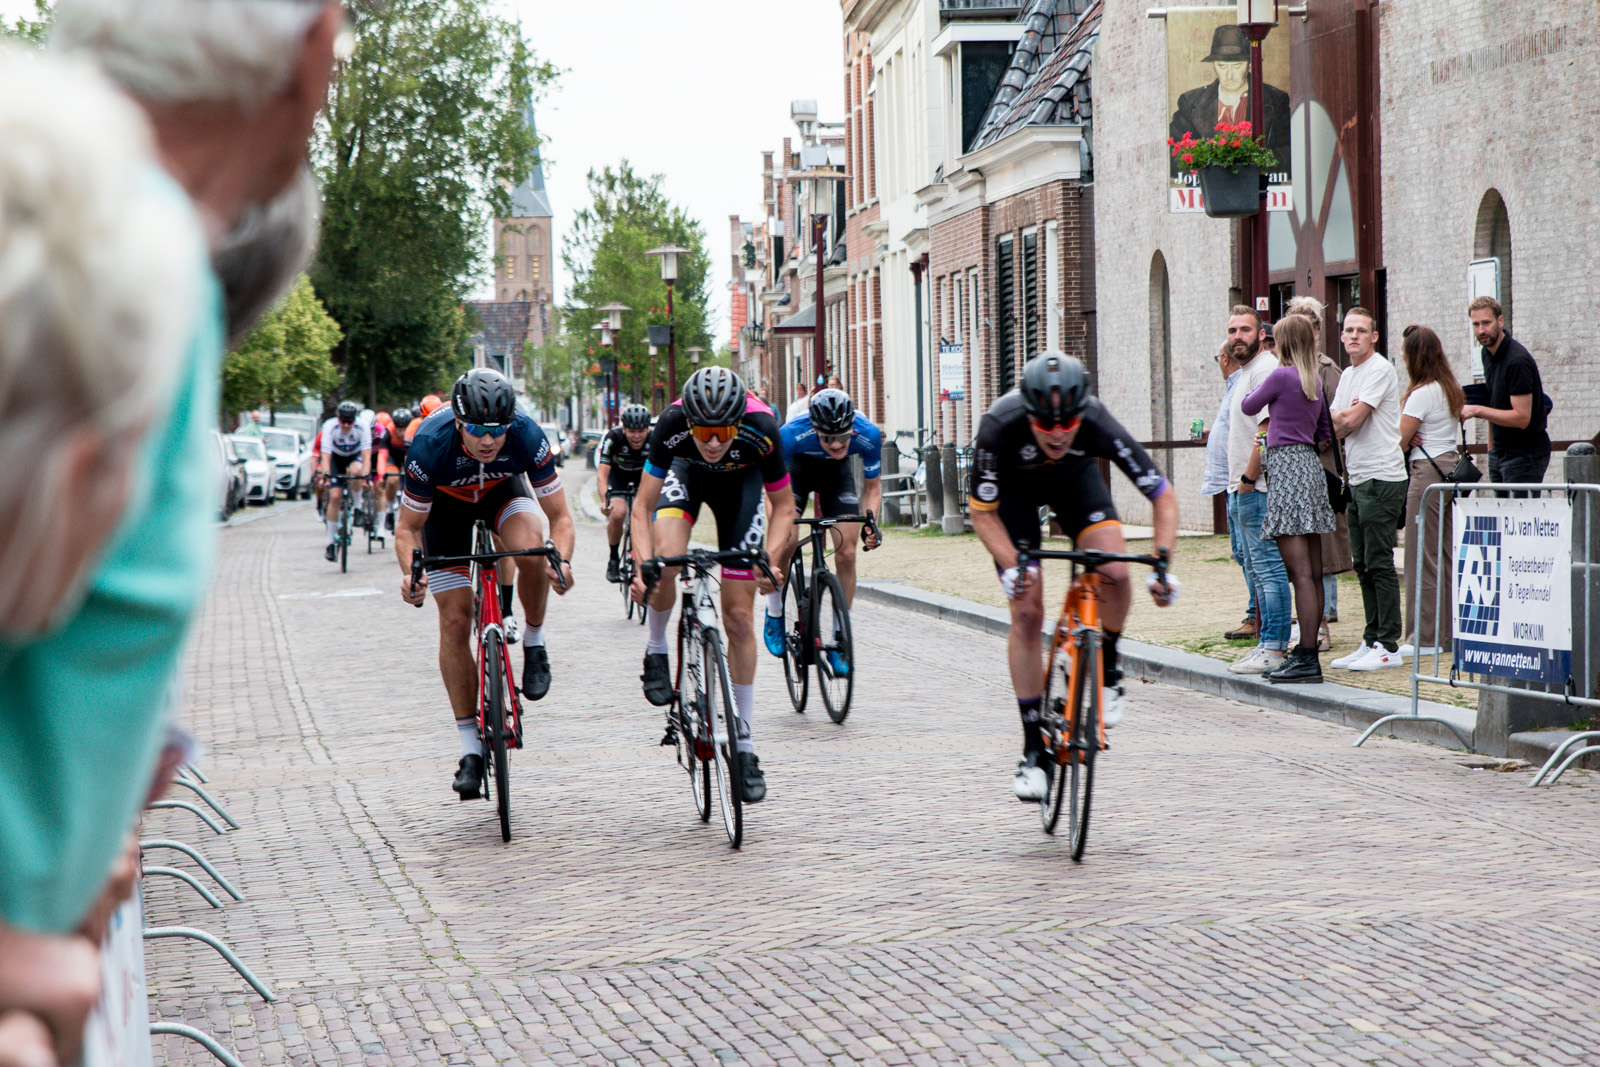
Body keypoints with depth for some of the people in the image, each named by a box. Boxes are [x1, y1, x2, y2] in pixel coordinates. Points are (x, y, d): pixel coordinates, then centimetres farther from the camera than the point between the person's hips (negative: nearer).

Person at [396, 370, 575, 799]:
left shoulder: (527, 436, -34)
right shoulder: (431, 444, -36)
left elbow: (559, 515, -26)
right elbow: (408, 526, -23)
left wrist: (561, 560, -45)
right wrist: (411, 572, -42)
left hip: (502, 490, 0)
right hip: (446, 502, 0)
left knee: (531, 551, -34)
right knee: (455, 620, -8)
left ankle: (534, 643, -5)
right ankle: (471, 749, 0)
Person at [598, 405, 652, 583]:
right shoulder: (613, 437, -33)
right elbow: (602, 473, -38)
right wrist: (605, 497, -54)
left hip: (643, 476, 2)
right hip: (617, 474, -2)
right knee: (618, 513, -25)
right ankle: (614, 560, -5)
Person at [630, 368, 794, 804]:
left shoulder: (762, 429, -36)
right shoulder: (672, 424, -37)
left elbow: (784, 506, -20)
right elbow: (643, 505, -28)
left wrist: (769, 558, -36)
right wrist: (643, 564, -43)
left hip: (740, 479, 0)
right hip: (686, 471, 0)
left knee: (738, 614, -4)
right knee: (666, 561, -32)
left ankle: (744, 745, 6)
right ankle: (656, 651, -1)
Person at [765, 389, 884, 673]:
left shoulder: (868, 435, -32)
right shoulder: (792, 434, -39)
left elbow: (872, 487, -14)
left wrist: (870, 524, -32)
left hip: (836, 472, 2)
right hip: (797, 466, -2)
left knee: (847, 553, -10)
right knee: (786, 543, -20)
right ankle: (774, 614, 8)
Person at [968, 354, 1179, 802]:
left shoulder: (1097, 424, -36)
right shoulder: (999, 427, -39)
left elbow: (1163, 494, -27)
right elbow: (982, 512, -24)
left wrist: (1163, 564, -38)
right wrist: (1011, 565, -38)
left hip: (1074, 477, 1)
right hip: (1013, 488, -1)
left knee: (1114, 572, -26)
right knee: (1027, 612, -10)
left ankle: (1107, 669, 3)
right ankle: (1034, 748, -1)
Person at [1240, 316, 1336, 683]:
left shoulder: (1282, 376, -9)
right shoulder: (1315, 381, 14)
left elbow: (1248, 406, 5)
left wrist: (1264, 383, 20)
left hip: (1287, 469, -9)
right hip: (1310, 465, 9)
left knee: (1300, 572, -11)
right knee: (1313, 573, 10)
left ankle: (1307, 659, -14)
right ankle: (1307, 652, 16)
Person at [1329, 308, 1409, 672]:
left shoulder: (1379, 370, -10)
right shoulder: (1347, 375, 18)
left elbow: (1350, 421, -15)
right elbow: (1337, 420, 17)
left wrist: (1338, 419, 5)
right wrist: (1347, 415, -4)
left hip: (1381, 478, -9)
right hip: (1357, 478, 9)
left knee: (1379, 563, -9)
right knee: (1363, 565, 11)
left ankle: (1388, 646, -7)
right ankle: (1371, 642, 16)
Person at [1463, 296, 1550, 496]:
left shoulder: (1517, 361, -19)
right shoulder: (1488, 353, 10)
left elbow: (1522, 418, -22)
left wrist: (1478, 410, -25)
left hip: (1526, 455, -8)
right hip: (1500, 453, 8)